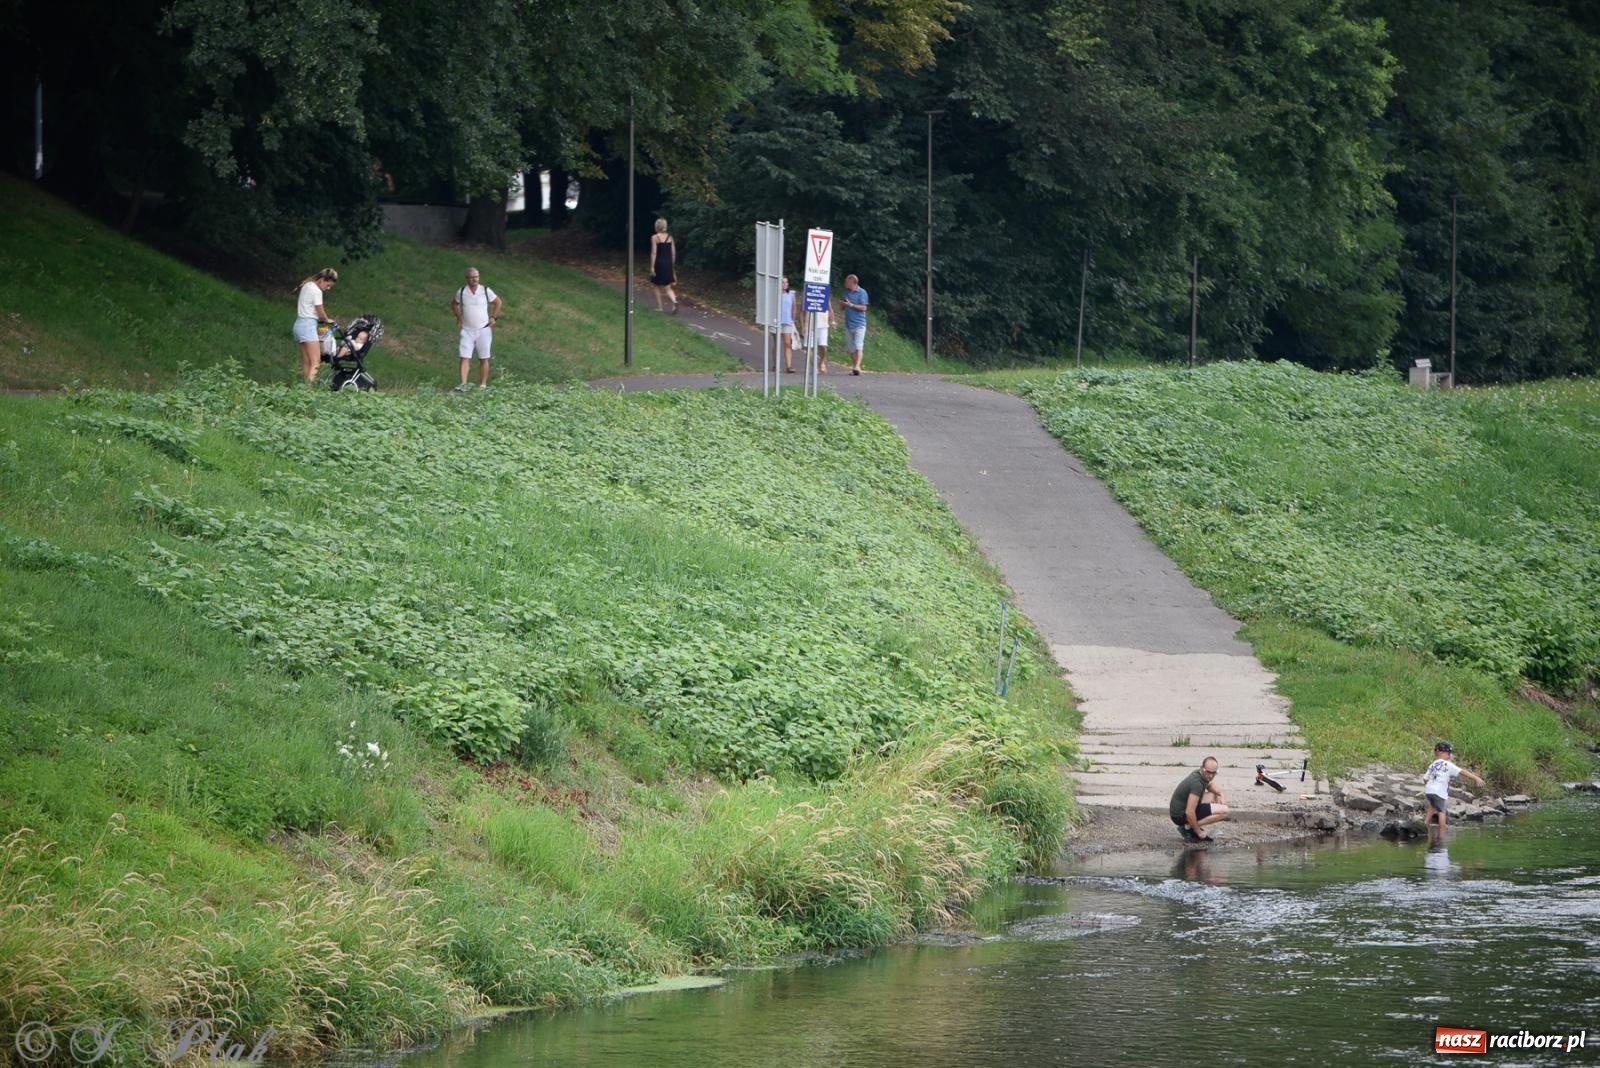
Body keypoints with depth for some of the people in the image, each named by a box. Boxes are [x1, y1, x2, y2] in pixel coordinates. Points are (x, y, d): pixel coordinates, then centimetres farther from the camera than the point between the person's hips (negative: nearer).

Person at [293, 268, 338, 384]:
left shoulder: (307, 285, 15)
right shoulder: (316, 291, -13)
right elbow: (321, 313, -9)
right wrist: (327, 321, 13)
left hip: (300, 324, 10)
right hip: (308, 325, -10)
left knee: (306, 364, 5)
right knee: (315, 362, -15)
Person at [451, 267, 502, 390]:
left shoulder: (486, 291, -3)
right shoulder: (461, 292, 1)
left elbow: (498, 303, 11)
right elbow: (454, 304, 21)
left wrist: (494, 317, 4)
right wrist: (458, 317, 10)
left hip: (483, 330, -1)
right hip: (467, 330, 1)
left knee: (484, 359, 2)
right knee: (465, 358, -10)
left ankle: (483, 385, 9)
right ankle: (463, 384, -16)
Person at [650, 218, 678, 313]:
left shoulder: (655, 237, -8)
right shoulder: (670, 237, 5)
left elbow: (654, 253, -13)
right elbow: (673, 253, 7)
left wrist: (652, 267, -12)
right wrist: (673, 265, 17)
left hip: (659, 263, -4)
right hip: (668, 264, 4)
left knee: (657, 287, 13)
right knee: (667, 288, 6)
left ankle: (659, 307, 17)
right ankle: (674, 301, -19)